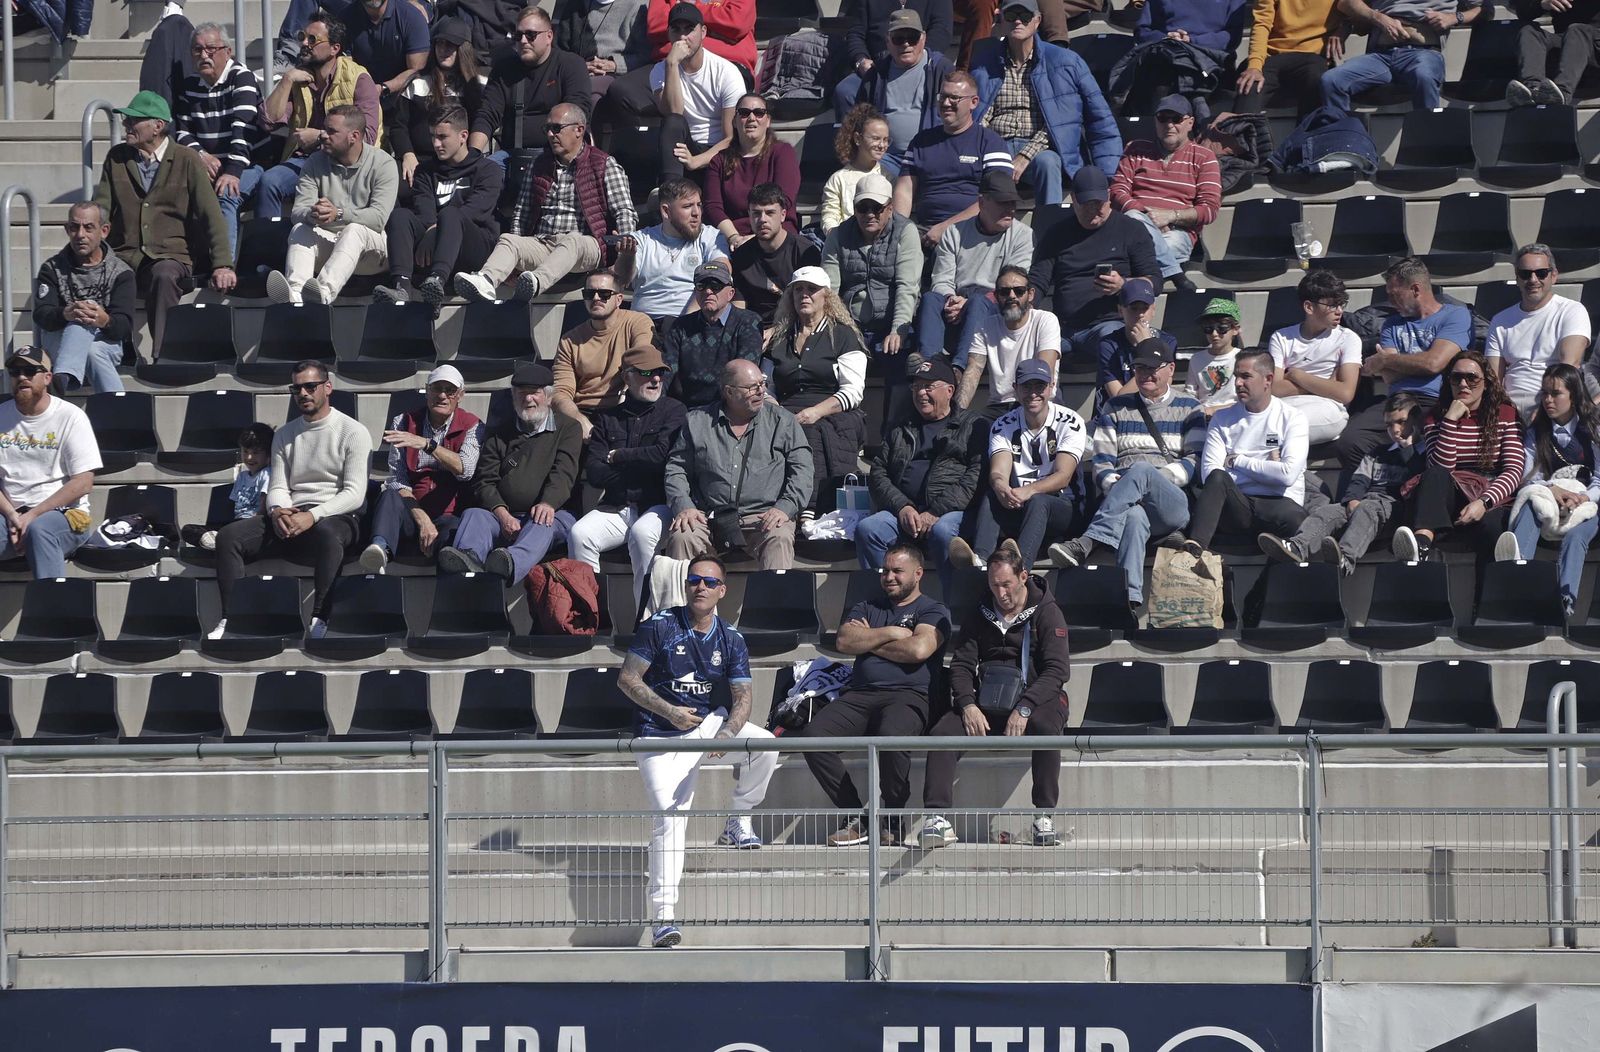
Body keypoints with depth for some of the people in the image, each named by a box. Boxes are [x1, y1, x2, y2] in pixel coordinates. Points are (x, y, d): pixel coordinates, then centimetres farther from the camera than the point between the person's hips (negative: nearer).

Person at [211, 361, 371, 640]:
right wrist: (277, 511, -12)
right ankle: (230, 620, -24)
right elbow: (278, 488, 14)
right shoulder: (284, 435, 20)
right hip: (290, 515, 5)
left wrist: (313, 517, -22)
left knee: (326, 534, -43)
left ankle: (319, 622, -46)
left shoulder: (352, 433, 2)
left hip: (336, 517, -5)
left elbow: (354, 494, -8)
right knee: (228, 536, -18)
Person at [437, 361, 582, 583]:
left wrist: (548, 503, -24)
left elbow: (563, 473, -2)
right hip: (507, 517, 3)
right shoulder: (498, 435, 22)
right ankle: (469, 558, -61)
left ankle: (513, 562, -70)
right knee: (473, 515, -26)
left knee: (544, 522, -37)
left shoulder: (567, 428, 15)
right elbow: (486, 482, 11)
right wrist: (502, 515, -11)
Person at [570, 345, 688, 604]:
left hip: (658, 505, -3)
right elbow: (595, 474, 5)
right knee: (580, 534, -24)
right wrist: (641, 466, -4)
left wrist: (616, 457, 2)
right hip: (616, 507, 3)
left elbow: (662, 456, -10)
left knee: (642, 533, -35)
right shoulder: (608, 418, 15)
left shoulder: (673, 411, 7)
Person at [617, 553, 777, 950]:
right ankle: (663, 914, -20)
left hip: (708, 723, 4)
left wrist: (726, 734, -24)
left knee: (766, 745, -20)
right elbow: (627, 679, -5)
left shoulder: (730, 640, 3)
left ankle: (738, 823, 4)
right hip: (659, 738, -4)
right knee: (669, 817, -18)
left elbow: (743, 696, -3)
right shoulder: (659, 627, -6)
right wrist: (669, 712, -16)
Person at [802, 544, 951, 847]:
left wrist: (869, 642, 4)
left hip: (907, 695, -5)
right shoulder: (867, 608, 26)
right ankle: (857, 818, -18)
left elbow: (919, 649, -9)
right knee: (812, 735, -24)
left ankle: (893, 823, -20)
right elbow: (844, 641, 8)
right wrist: (890, 634, 0)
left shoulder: (932, 611, 11)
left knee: (891, 735, -41)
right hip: (860, 695, 5)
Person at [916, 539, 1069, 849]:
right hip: (987, 703, 3)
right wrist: (968, 705, -13)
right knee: (941, 733, -24)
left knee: (1046, 727, -39)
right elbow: (961, 665, 8)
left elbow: (1058, 669, -10)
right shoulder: (980, 615, 14)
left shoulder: (1046, 613, 1)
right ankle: (937, 818, -30)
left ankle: (1045, 817, -31)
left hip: (1036, 699, -3)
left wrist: (1025, 708, -23)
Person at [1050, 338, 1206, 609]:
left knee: (1141, 470, -38)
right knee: (1134, 516, -40)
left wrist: (1158, 477, -10)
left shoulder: (1189, 409, 20)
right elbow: (1101, 462, 16)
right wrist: (1114, 485, -7)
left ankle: (1087, 544, -51)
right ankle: (1131, 599, -61)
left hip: (1173, 503, -1)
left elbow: (1196, 461, 7)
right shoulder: (1116, 409, 26)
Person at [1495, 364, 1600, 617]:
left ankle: (1566, 598, -64)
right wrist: (1552, 490, -18)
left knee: (1575, 537, -36)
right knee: (1531, 505, -36)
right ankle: (1517, 562, -70)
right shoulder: (1536, 432, 16)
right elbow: (1529, 478, 4)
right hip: (1549, 499, 1)